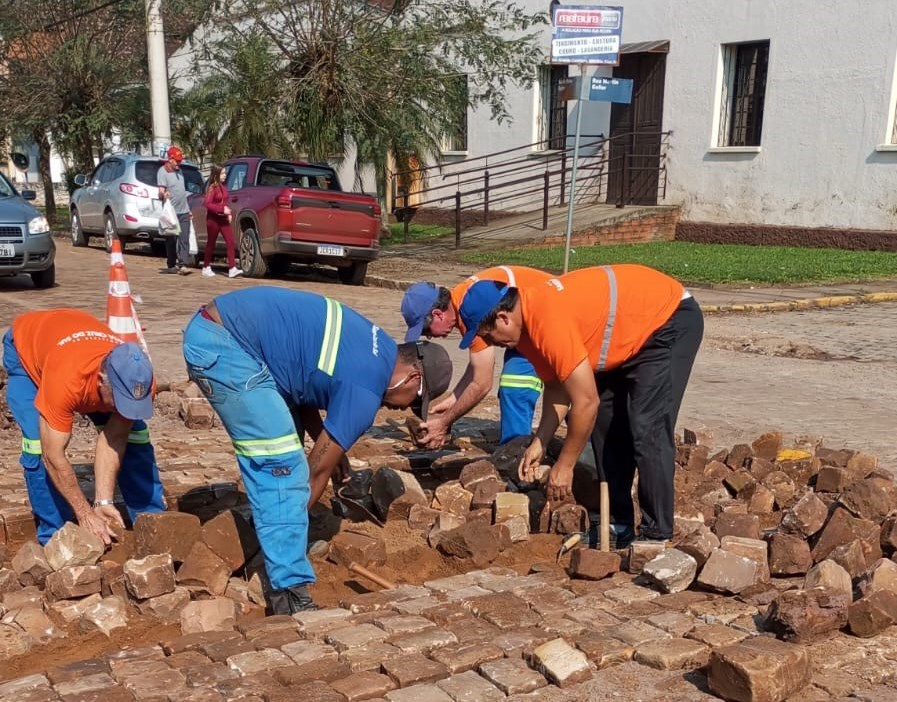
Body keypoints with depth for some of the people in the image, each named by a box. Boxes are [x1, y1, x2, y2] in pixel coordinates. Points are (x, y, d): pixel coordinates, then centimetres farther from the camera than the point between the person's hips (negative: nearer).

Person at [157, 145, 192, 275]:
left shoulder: (179, 170, 16)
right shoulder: (162, 172, -6)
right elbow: (161, 190, -18)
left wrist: (188, 209, 24)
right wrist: (163, 194, -42)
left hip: (184, 212, 6)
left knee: (184, 240, -5)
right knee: (171, 241, 3)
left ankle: (183, 265, -10)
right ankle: (172, 266, 12)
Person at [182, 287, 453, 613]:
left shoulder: (375, 345, 15)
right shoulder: (366, 391, -10)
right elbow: (317, 471, -2)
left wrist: (327, 443, 15)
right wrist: (291, 526, 11)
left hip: (214, 322, 10)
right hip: (224, 344, -10)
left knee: (285, 447, 20)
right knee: (283, 464, -10)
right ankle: (291, 591, -8)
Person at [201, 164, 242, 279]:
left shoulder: (223, 187, 11)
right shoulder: (212, 187, -12)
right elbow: (207, 204, -18)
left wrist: (229, 213, 4)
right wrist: (222, 209, -23)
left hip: (223, 219, 6)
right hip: (213, 219, -6)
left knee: (230, 242, -5)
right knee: (211, 244, 5)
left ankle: (232, 269, -8)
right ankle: (206, 268, 19)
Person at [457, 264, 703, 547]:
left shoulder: (548, 322, -34)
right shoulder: (526, 322, -4)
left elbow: (586, 402, -30)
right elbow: (557, 386, 5)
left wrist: (564, 465, -20)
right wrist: (539, 443, -1)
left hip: (672, 320, -10)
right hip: (631, 335, 10)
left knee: (647, 430, -15)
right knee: (603, 422, 8)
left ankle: (656, 535, -4)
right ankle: (618, 526, 16)